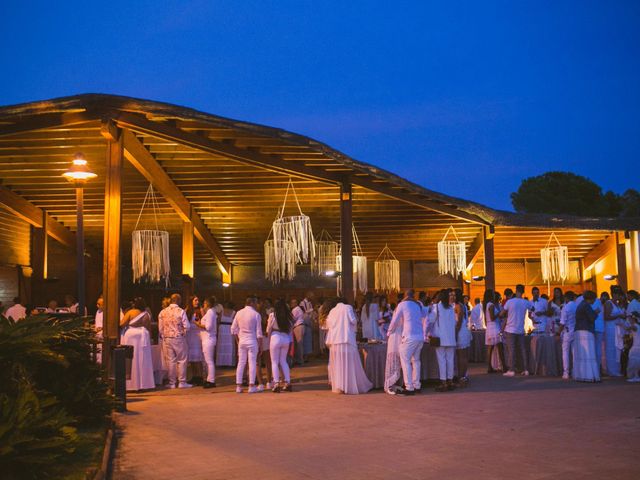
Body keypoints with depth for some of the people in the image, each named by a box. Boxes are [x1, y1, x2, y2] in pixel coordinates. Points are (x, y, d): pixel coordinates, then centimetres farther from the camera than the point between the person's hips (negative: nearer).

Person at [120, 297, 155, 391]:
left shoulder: (130, 312, -8)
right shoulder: (146, 314, 2)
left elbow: (122, 324, -13)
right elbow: (148, 327, 5)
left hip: (130, 336, -3)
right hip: (143, 337, 4)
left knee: (131, 361, 2)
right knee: (142, 360, 9)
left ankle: (132, 384, 1)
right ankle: (143, 383, 11)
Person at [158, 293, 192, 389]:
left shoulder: (163, 312, 2)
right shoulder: (181, 311, -10)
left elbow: (160, 328, 7)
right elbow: (187, 326, -9)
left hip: (167, 339, 4)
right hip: (179, 338, -4)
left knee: (170, 361, 8)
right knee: (182, 360, 5)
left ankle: (172, 383, 11)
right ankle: (182, 382, 5)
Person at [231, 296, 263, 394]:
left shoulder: (239, 313, 3)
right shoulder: (256, 314, -9)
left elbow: (233, 329, 6)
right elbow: (259, 331, -8)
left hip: (241, 341, 4)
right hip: (252, 341, -4)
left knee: (241, 363, 10)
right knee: (252, 363, 2)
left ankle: (238, 386, 11)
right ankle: (252, 386, 1)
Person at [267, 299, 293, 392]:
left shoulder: (272, 315, -7)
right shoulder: (289, 316, 3)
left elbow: (268, 330, -3)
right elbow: (290, 328, 2)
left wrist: (269, 339, 12)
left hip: (275, 338, -4)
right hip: (286, 338, 4)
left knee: (275, 362, 4)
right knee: (283, 361, 16)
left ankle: (276, 384, -3)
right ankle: (287, 382, 12)